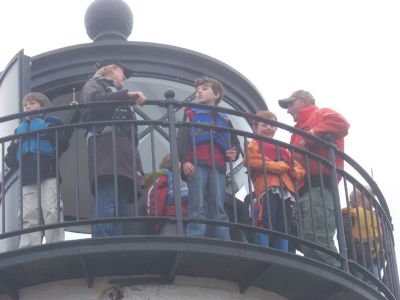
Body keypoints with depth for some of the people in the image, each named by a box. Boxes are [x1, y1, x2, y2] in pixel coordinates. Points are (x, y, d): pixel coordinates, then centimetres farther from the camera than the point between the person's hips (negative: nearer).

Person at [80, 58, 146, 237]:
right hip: (106, 150, -8)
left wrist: (137, 165, 15)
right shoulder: (95, 84, 17)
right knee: (107, 206, -23)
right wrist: (127, 95, -10)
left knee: (120, 211, -4)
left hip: (124, 156, 8)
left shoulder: (118, 97, 37)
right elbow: (93, 99, -10)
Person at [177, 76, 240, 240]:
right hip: (196, 165, -3)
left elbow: (235, 144, 29)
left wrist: (234, 154, 3)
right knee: (197, 209, -13)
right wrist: (184, 161, -11)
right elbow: (182, 137, 6)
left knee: (219, 210, -4)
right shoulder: (191, 114, 19)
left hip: (218, 168, 3)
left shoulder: (224, 120, 27)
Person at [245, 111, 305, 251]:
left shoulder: (281, 150, 35)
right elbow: (254, 162, -6)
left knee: (283, 229, 0)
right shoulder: (253, 145, 18)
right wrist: (282, 166, -5)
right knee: (266, 225, -17)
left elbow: (299, 170, 24)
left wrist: (292, 171, -3)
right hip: (268, 188, -6)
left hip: (286, 191, 6)